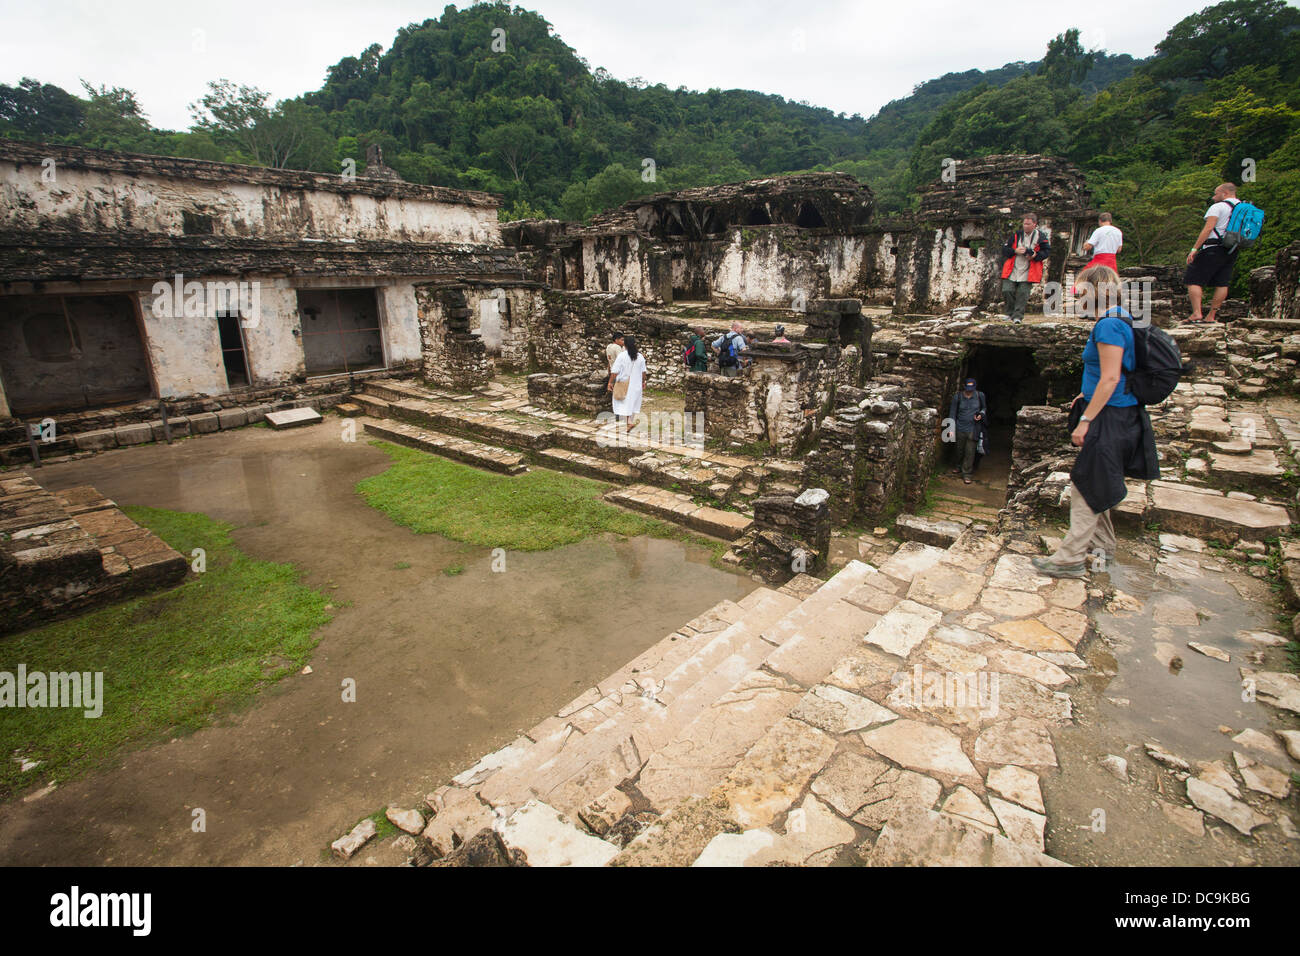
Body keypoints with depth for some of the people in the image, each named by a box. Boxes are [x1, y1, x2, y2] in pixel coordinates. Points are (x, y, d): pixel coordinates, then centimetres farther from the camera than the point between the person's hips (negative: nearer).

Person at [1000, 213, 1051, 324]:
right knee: (1007, 290, -6)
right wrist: (1015, 251, -12)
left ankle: (1018, 316, 0)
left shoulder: (1041, 237, 1)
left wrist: (1035, 255, -15)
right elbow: (1004, 249, 5)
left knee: (1023, 293, -8)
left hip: (1028, 272, -2)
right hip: (1012, 270, 2)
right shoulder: (1016, 235, 6)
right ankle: (1011, 313, 15)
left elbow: (1047, 251, 3)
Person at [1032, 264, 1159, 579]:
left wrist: (1086, 420, -22)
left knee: (1087, 486, -6)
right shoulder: (1121, 319, 14)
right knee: (1096, 486, 18)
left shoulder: (1109, 325, -18)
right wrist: (1086, 395, 18)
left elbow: (1110, 379, -22)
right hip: (1121, 416, 10)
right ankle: (1102, 546, 30)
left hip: (1110, 418, -10)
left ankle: (1070, 558, -1)